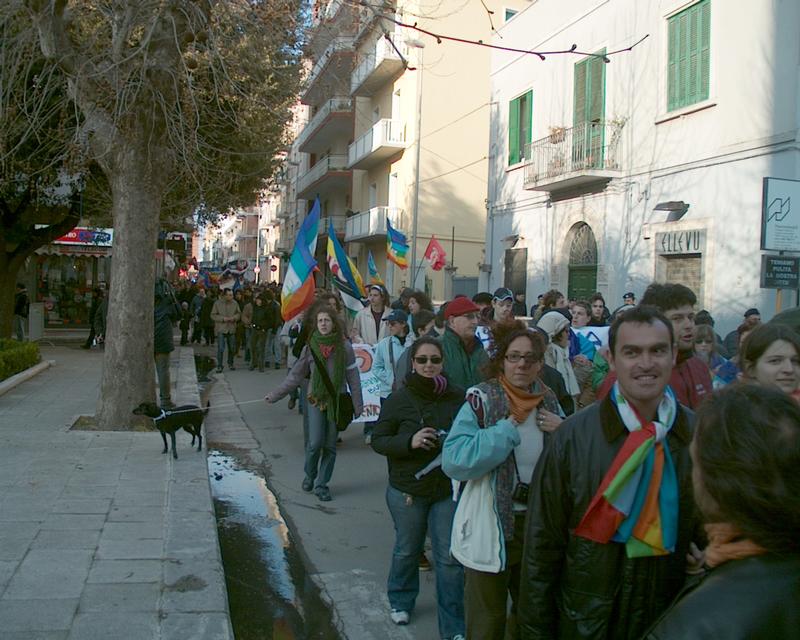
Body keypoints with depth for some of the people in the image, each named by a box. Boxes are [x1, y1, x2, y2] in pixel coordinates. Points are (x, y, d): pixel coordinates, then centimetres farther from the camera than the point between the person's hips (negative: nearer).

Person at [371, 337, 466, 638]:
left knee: (449, 557, 4)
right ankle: (400, 601, 45)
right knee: (407, 550, 18)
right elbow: (378, 440, -5)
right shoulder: (399, 399, -9)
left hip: (449, 489, 0)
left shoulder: (458, 397, -7)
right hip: (407, 489, 0)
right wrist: (409, 442, -22)